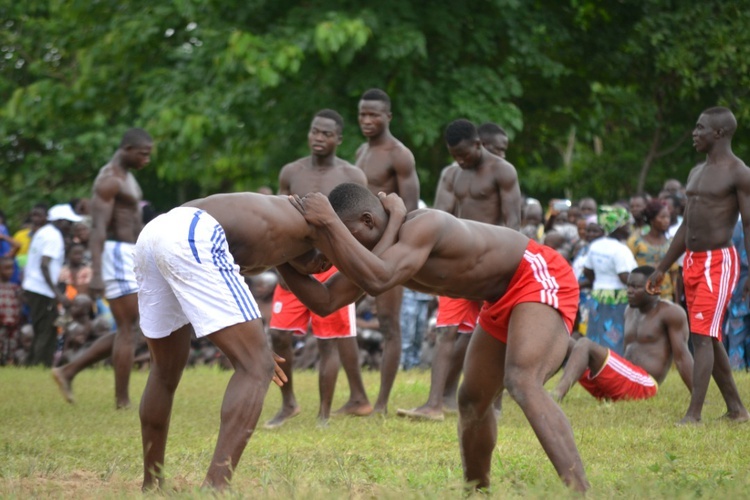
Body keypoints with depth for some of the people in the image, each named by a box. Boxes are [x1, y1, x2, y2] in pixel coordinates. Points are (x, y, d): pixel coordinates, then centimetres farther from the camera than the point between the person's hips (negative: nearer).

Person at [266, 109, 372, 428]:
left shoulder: (352, 177, -1)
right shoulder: (291, 173, 8)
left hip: (332, 266, -3)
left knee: (328, 342, -2)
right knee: (280, 334, -3)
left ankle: (324, 415, 5)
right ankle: (288, 404, 15)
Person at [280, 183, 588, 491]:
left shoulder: (423, 225, -30)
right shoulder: (373, 250, -1)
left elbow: (377, 281, -46)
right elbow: (325, 301, -2)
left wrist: (328, 222, -43)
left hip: (540, 277, -10)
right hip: (503, 295, 10)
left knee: (522, 383, -32)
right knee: (472, 400, 18)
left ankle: (579, 492, -43)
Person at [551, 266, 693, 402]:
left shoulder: (669, 312, -4)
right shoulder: (631, 311, 21)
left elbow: (682, 357, -9)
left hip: (643, 385, -8)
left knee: (584, 344, -26)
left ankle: (555, 396, -48)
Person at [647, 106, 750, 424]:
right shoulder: (696, 173, 16)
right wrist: (662, 269, 21)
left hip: (719, 261, -8)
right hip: (692, 261, 8)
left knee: (702, 336, -15)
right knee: (709, 338, 11)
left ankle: (693, 415, -19)